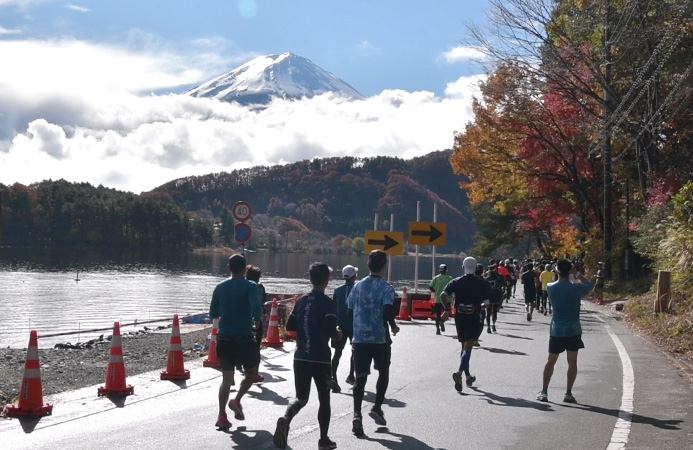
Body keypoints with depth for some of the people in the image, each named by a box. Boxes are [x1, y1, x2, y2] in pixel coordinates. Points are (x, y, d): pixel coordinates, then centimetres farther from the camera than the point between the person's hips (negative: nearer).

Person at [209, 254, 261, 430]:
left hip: (224, 338, 4)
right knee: (251, 372, 18)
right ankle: (237, 400, -1)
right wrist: (256, 320, -4)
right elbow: (255, 306, -23)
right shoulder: (250, 286, -7)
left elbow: (213, 313, 13)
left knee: (226, 378, 11)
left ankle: (222, 416, 2)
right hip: (244, 338, -4)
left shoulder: (220, 287, 6)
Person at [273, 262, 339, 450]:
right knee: (324, 400, 11)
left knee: (301, 398, 10)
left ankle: (286, 419, -20)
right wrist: (337, 335, 0)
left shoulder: (301, 301, 7)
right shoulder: (329, 303, -10)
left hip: (300, 357, 4)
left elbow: (290, 326, 10)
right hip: (321, 359, -4)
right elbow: (330, 329, -21)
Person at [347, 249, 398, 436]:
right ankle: (377, 408, 17)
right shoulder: (386, 288, -8)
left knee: (360, 377, 2)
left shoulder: (358, 286, 6)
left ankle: (357, 414, -14)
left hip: (359, 338, 3)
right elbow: (388, 311, -22)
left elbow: (350, 311, 10)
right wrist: (393, 326, -3)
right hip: (380, 338, -3)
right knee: (383, 372, 21)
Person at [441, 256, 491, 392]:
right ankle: (459, 372, -29)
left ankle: (468, 376, 27)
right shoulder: (482, 283, -4)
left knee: (464, 347, 19)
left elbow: (443, 295, -13)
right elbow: (486, 303, -9)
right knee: (468, 348, -7)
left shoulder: (456, 282, 1)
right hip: (475, 319, -3)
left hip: (459, 318, 3)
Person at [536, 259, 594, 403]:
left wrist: (561, 272, 10)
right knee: (572, 362, 7)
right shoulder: (576, 288, -12)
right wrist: (577, 274, 7)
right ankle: (568, 393, 6)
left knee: (551, 361, 11)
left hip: (556, 331, 2)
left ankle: (544, 392, 10)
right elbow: (590, 285, 7)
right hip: (573, 331, -2)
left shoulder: (551, 287, -5)